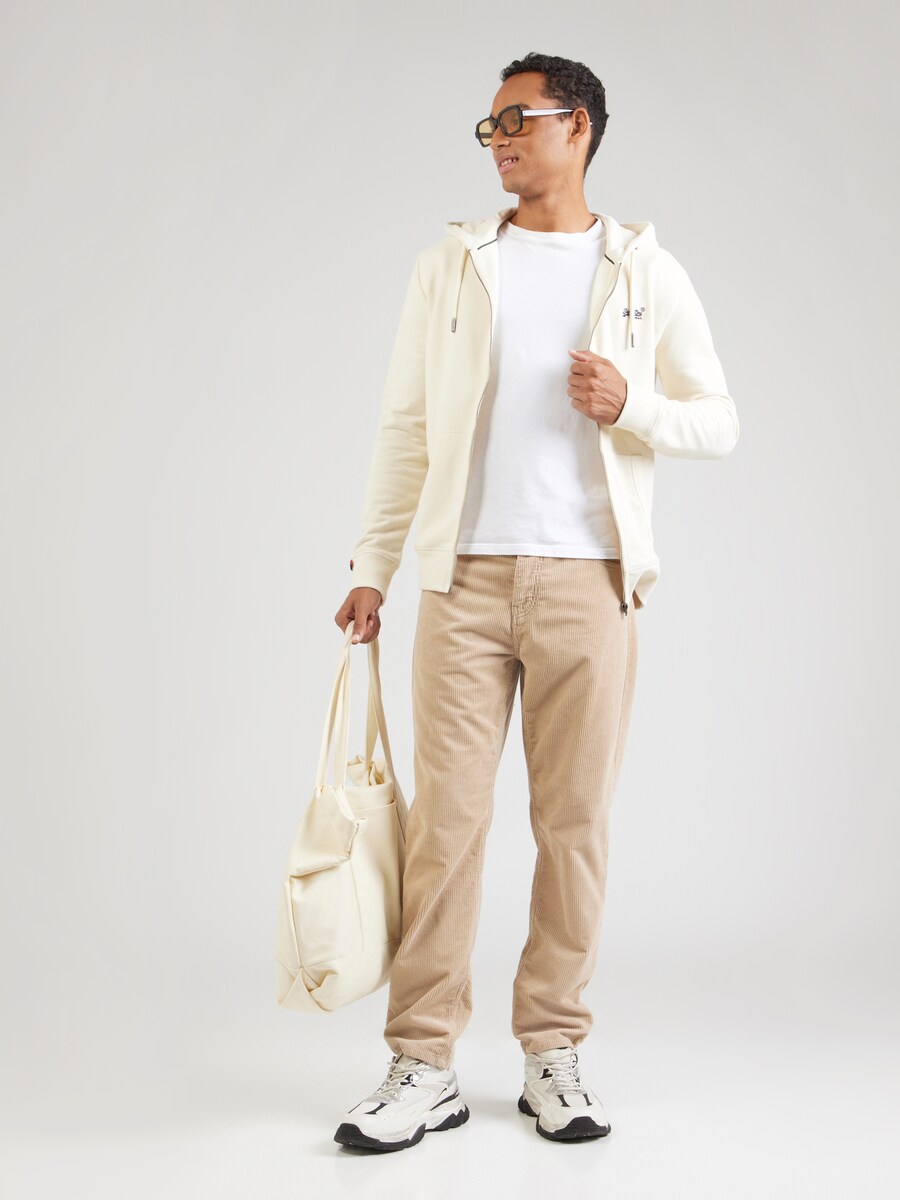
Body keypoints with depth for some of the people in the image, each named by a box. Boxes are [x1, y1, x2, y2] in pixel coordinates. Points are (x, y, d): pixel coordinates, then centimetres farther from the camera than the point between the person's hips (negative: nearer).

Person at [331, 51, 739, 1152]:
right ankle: (424, 1066, 6)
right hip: (465, 576, 1)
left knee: (574, 820, 3)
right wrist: (372, 567, 4)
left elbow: (718, 421, 9)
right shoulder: (449, 267, 12)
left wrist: (630, 405, -11)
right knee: (445, 816, -1)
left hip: (589, 580, 0)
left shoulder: (646, 272, 8)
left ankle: (552, 1053, 16)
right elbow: (405, 426, 10)